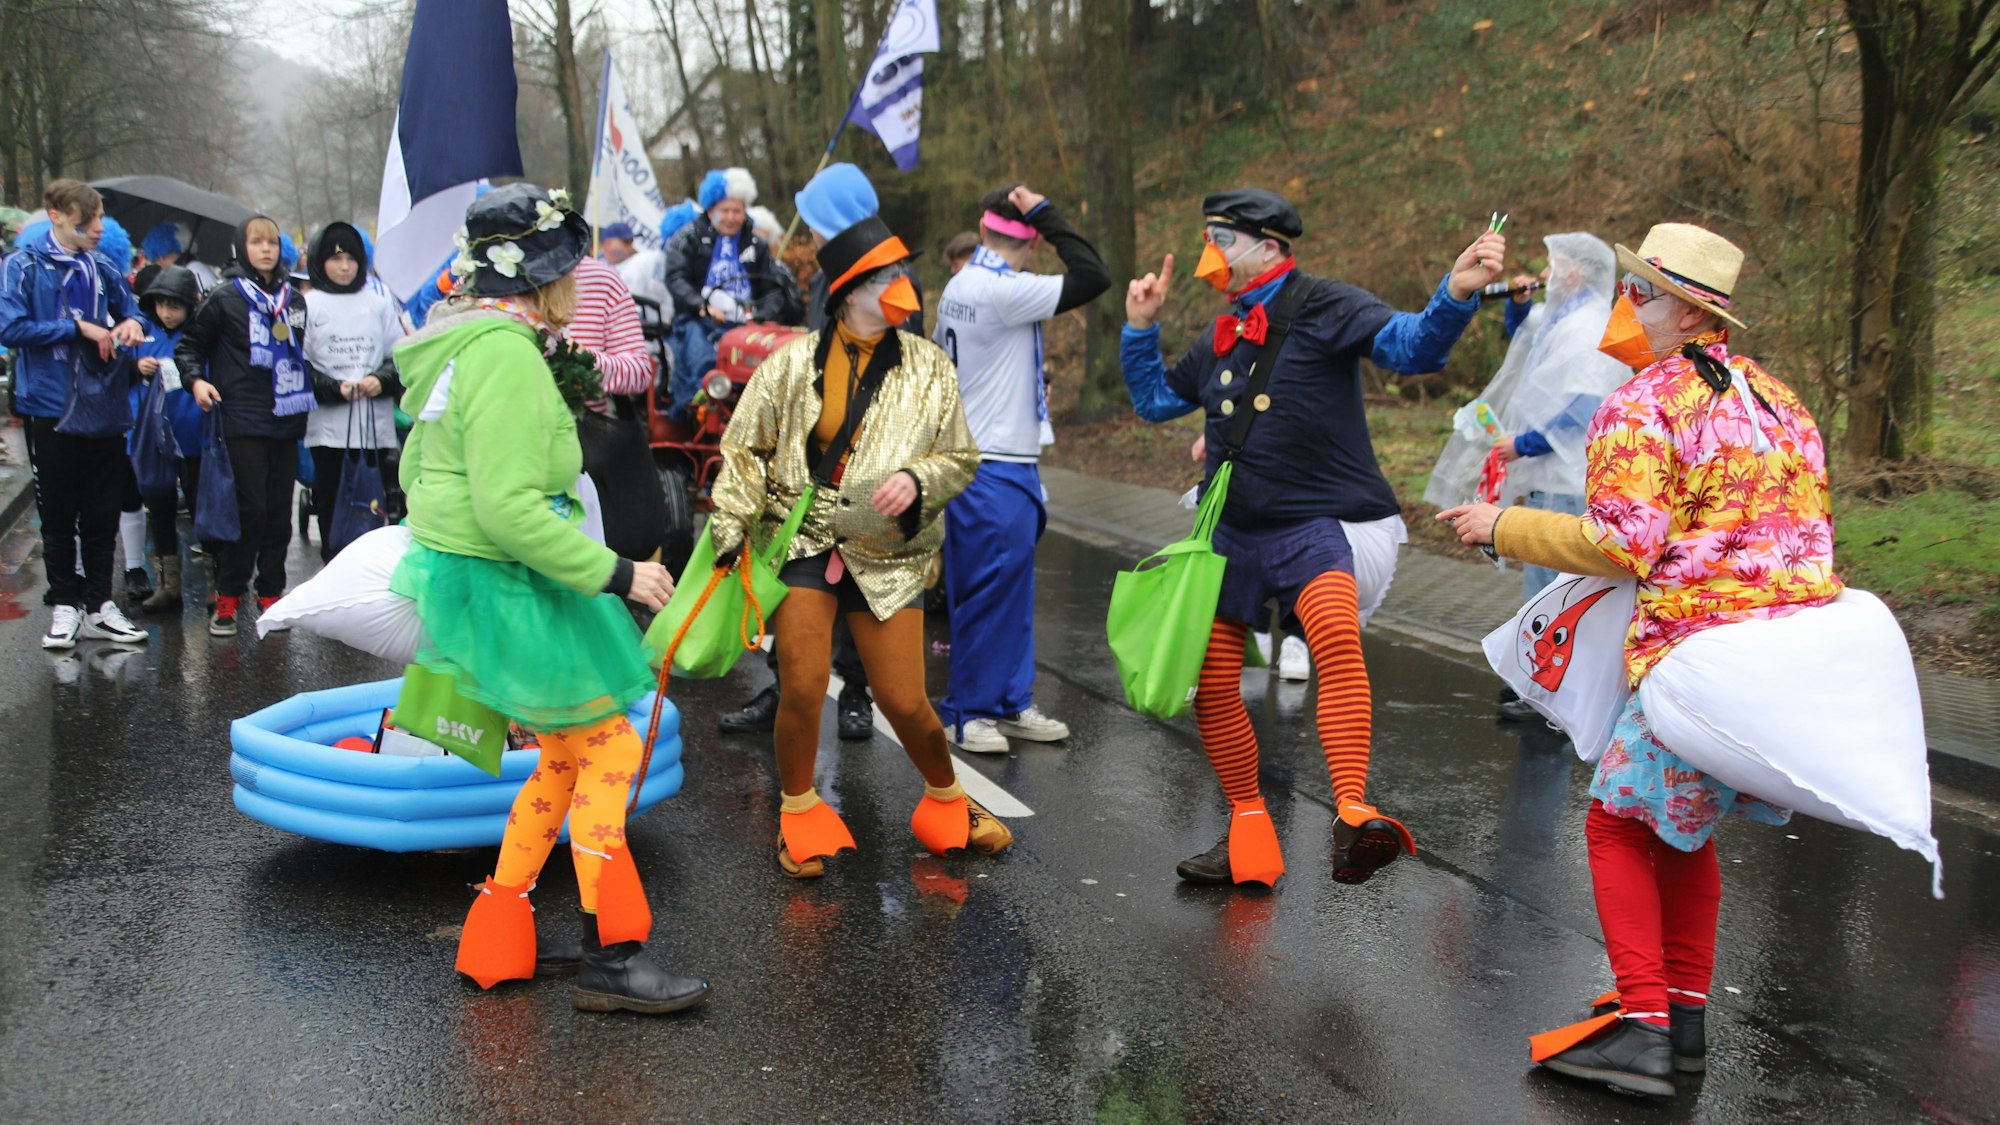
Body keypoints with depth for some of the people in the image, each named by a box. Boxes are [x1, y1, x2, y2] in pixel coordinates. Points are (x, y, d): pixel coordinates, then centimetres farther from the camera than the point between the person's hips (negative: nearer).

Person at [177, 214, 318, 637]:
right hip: (244, 422, -5)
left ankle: (271, 593, 17)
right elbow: (190, 343, 2)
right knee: (249, 509, -7)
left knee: (280, 511, 7)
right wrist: (196, 379, -13)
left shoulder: (295, 299, 14)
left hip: (287, 421, 5)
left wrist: (315, 379, 15)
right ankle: (228, 597, 4)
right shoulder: (224, 297, 0)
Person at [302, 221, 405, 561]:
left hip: (376, 423, 1)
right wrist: (334, 389, -13)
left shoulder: (379, 304, 10)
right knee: (332, 503, 4)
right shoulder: (308, 307, 3)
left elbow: (401, 355, 10)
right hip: (329, 426, -1)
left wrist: (382, 380, -8)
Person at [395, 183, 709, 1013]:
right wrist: (614, 573, -21)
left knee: (568, 756, 16)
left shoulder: (462, 344, 14)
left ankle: (500, 941, 23)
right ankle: (611, 957, 2)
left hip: (466, 577, 11)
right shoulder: (506, 353, -19)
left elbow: (417, 470, 22)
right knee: (608, 751, -4)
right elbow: (509, 507, -26)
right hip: (506, 588, -11)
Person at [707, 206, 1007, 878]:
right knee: (803, 688, -9)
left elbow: (961, 459, 9)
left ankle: (947, 802, 28)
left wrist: (916, 479, -11)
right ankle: (799, 815, 17)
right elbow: (745, 450, 7)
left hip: (886, 551, 1)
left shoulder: (929, 370, 4)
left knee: (904, 702, -2)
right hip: (804, 541, 0)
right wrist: (732, 527, -1)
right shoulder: (793, 363, 0)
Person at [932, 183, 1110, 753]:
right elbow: (1093, 276, -21)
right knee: (989, 591, -1)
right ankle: (965, 711, 9)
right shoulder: (1002, 291, -18)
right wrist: (1045, 214, -14)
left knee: (1010, 590, 15)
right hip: (996, 470, -10)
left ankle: (1010, 702, 23)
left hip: (974, 458, 10)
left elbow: (943, 362, 21)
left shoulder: (959, 288, 11)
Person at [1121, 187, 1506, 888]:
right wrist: (1140, 327, 16)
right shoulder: (1222, 339, 16)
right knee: (1210, 681, 7)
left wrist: (1456, 294, -41)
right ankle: (1249, 835, 24)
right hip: (1235, 533, 8)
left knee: (1336, 637, -35)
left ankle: (1352, 818, -43)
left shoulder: (1323, 308, -6)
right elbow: (1155, 399, 28)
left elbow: (1410, 345, -22)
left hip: (1319, 525, -7)